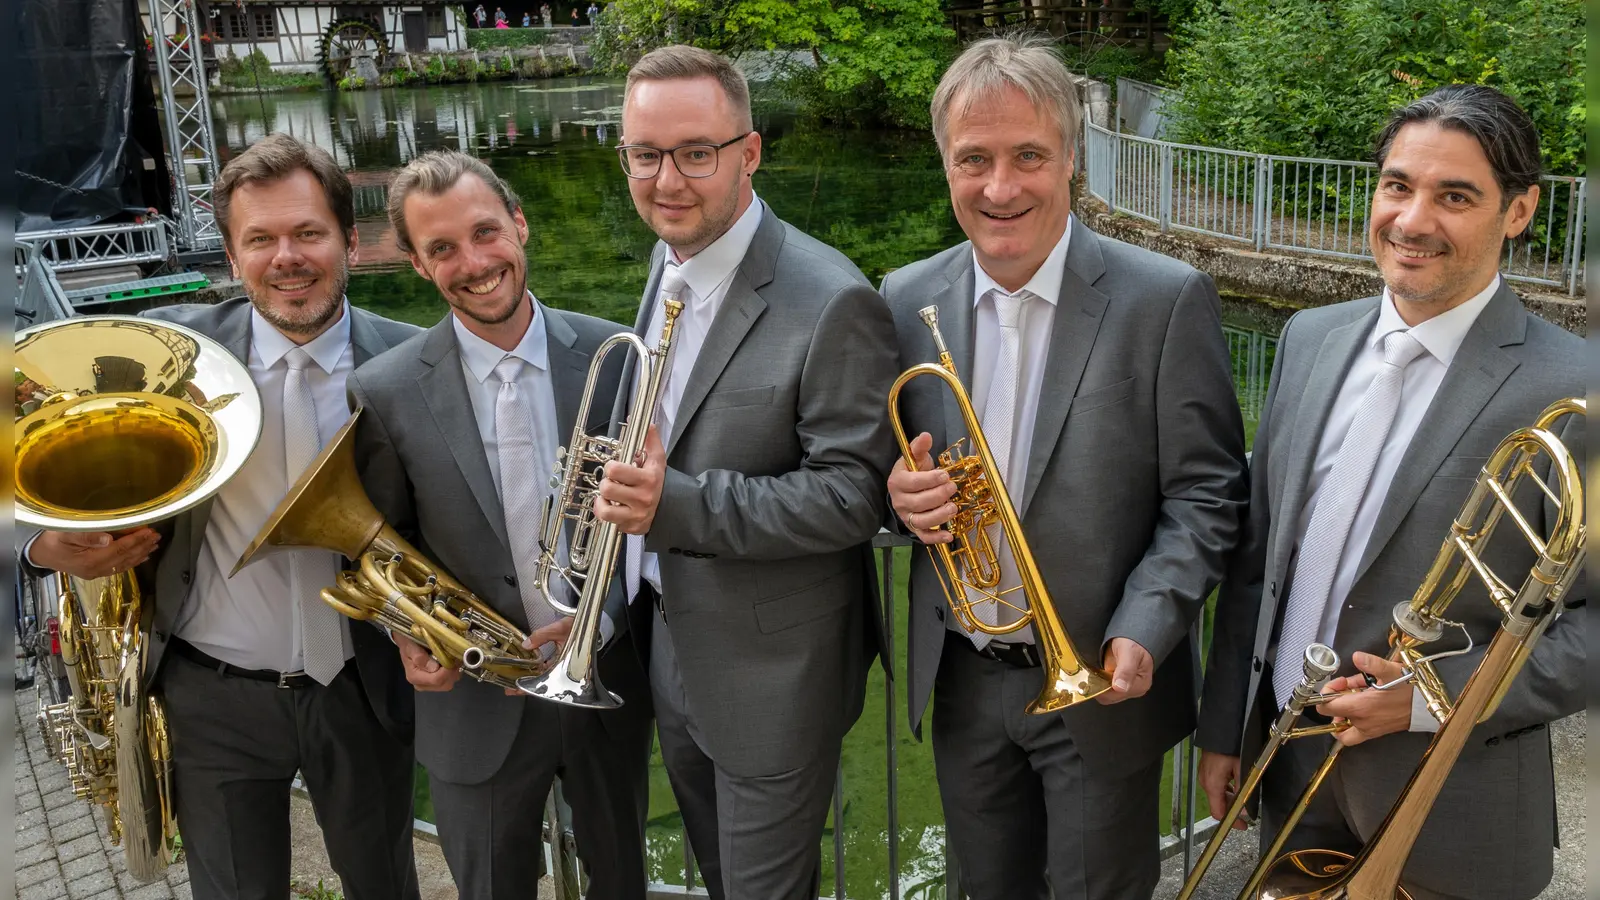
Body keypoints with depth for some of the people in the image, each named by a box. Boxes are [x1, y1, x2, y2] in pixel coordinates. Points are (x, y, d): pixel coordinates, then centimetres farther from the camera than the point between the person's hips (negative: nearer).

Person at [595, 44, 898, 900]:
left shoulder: (830, 301, -25)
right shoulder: (670, 262, 2)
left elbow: (851, 497, -24)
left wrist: (677, 504, -32)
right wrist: (636, 487, 2)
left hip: (772, 674, -8)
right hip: (670, 642, 8)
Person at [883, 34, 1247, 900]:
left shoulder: (1166, 300, -13)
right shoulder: (908, 298, -1)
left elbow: (1205, 494, -10)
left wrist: (1142, 634, -23)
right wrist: (900, 493, -14)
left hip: (1099, 686, -3)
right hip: (961, 680, 4)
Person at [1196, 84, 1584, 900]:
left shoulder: (1570, 389, -16)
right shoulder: (1310, 339, 1)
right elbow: (1258, 551, 5)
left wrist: (1437, 698, -20)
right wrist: (1224, 725, 8)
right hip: (1290, 764, 5)